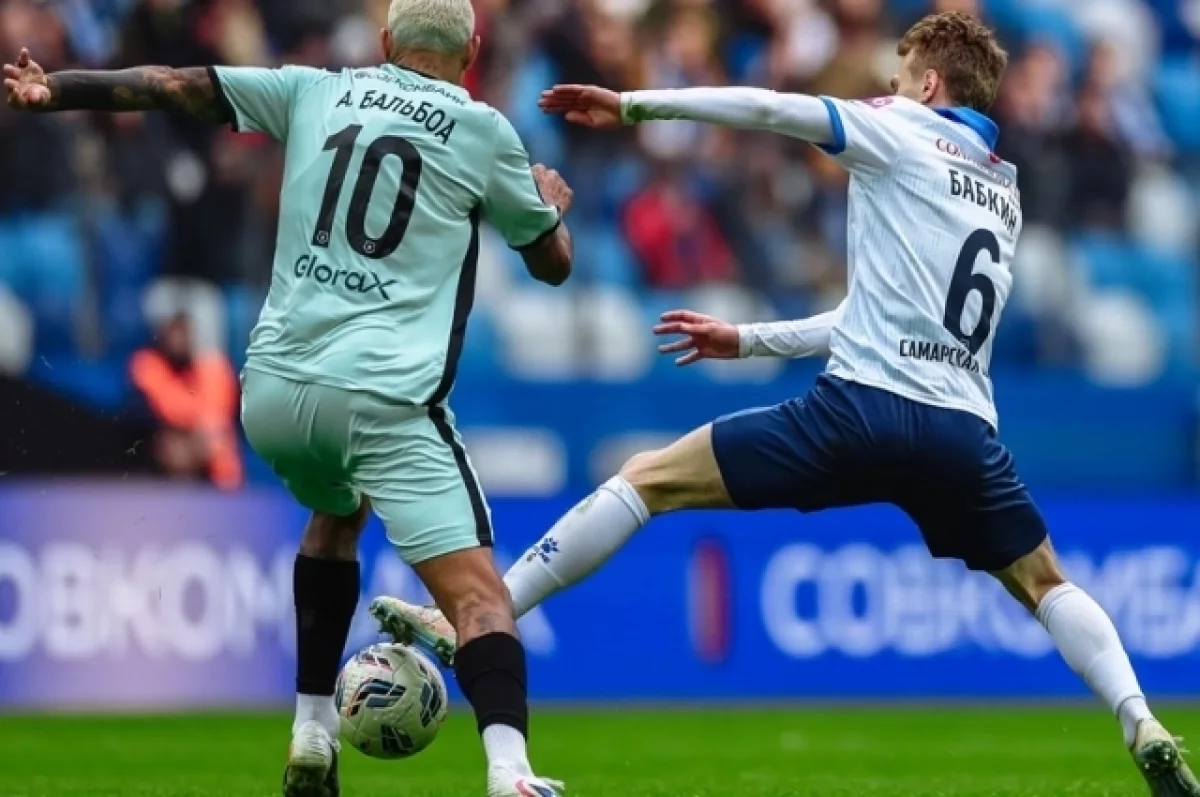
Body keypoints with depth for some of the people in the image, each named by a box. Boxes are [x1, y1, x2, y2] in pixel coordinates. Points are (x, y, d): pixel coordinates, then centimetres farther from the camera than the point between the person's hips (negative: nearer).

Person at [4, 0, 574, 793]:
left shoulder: (318, 92, 15)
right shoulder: (483, 130, 8)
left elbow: (176, 86, 14)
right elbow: (554, 261, 19)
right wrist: (553, 201, 40)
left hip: (272, 390, 4)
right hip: (383, 398, -4)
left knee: (336, 513, 35)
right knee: (476, 590, -11)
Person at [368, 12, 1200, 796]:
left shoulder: (905, 135, 7)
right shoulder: (1005, 194, 25)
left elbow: (764, 108, -2)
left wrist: (632, 104, 9)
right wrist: (747, 340, 32)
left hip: (865, 407, -5)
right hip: (964, 433, 5)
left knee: (648, 478, 4)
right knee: (1048, 586, 24)